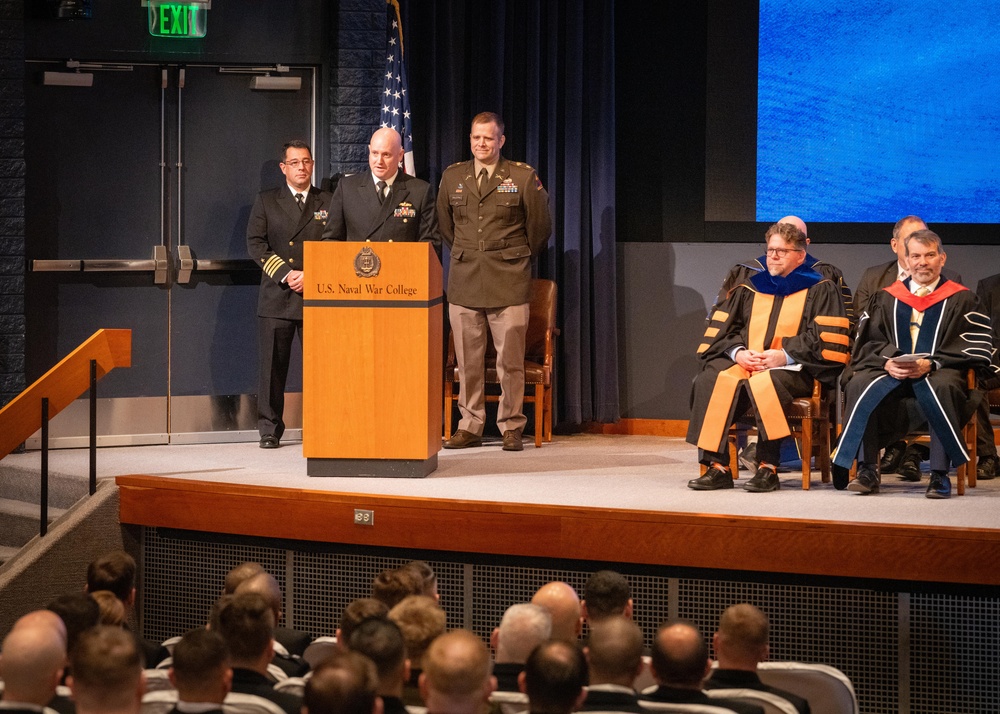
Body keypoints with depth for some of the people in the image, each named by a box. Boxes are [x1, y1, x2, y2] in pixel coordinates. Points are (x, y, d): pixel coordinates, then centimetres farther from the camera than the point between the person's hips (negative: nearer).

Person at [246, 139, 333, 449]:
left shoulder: (328, 202, 11)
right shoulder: (266, 202, 11)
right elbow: (255, 244, 2)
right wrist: (286, 274, -9)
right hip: (277, 296, 0)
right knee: (273, 365, 0)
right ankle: (270, 429, 6)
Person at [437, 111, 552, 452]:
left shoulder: (523, 177, 0)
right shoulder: (452, 176, 10)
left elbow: (540, 226, 9)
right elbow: (444, 224, 23)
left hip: (508, 282, -3)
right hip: (464, 281, 3)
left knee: (511, 360, -3)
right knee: (467, 360, 3)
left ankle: (511, 427, 5)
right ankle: (470, 427, 10)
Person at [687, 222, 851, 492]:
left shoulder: (820, 290, 8)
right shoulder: (749, 289, 21)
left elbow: (826, 338, -3)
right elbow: (723, 328, 16)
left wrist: (785, 356, -15)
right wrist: (737, 352, -6)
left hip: (793, 368, -5)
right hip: (744, 362, 5)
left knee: (764, 384, -38)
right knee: (709, 381, -26)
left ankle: (768, 468, -33)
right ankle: (718, 467, -27)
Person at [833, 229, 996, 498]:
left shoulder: (962, 299, 10)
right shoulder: (886, 298, 19)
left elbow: (975, 348, -1)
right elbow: (868, 342, 12)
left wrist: (931, 364, -16)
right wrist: (887, 362, -11)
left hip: (938, 374, -2)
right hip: (891, 374, 3)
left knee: (942, 387, -39)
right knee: (860, 384, -30)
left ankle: (940, 474, -35)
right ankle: (867, 471, -29)